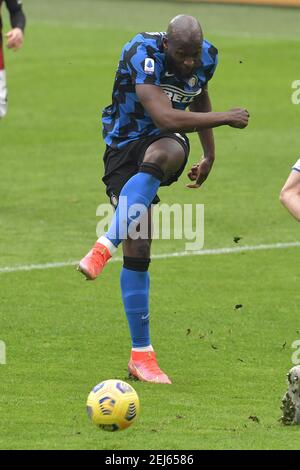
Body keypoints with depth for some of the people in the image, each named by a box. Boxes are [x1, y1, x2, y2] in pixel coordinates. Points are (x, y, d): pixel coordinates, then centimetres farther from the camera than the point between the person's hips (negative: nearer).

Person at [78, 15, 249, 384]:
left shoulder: (206, 57, -3)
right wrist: (226, 118, -26)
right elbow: (165, 118, -34)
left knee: (161, 153, -38)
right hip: (125, 145, -3)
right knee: (137, 251, -12)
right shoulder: (144, 54, -24)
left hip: (166, 144, 3)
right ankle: (141, 355, -6)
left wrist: (209, 155, 24)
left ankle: (106, 247, -36)